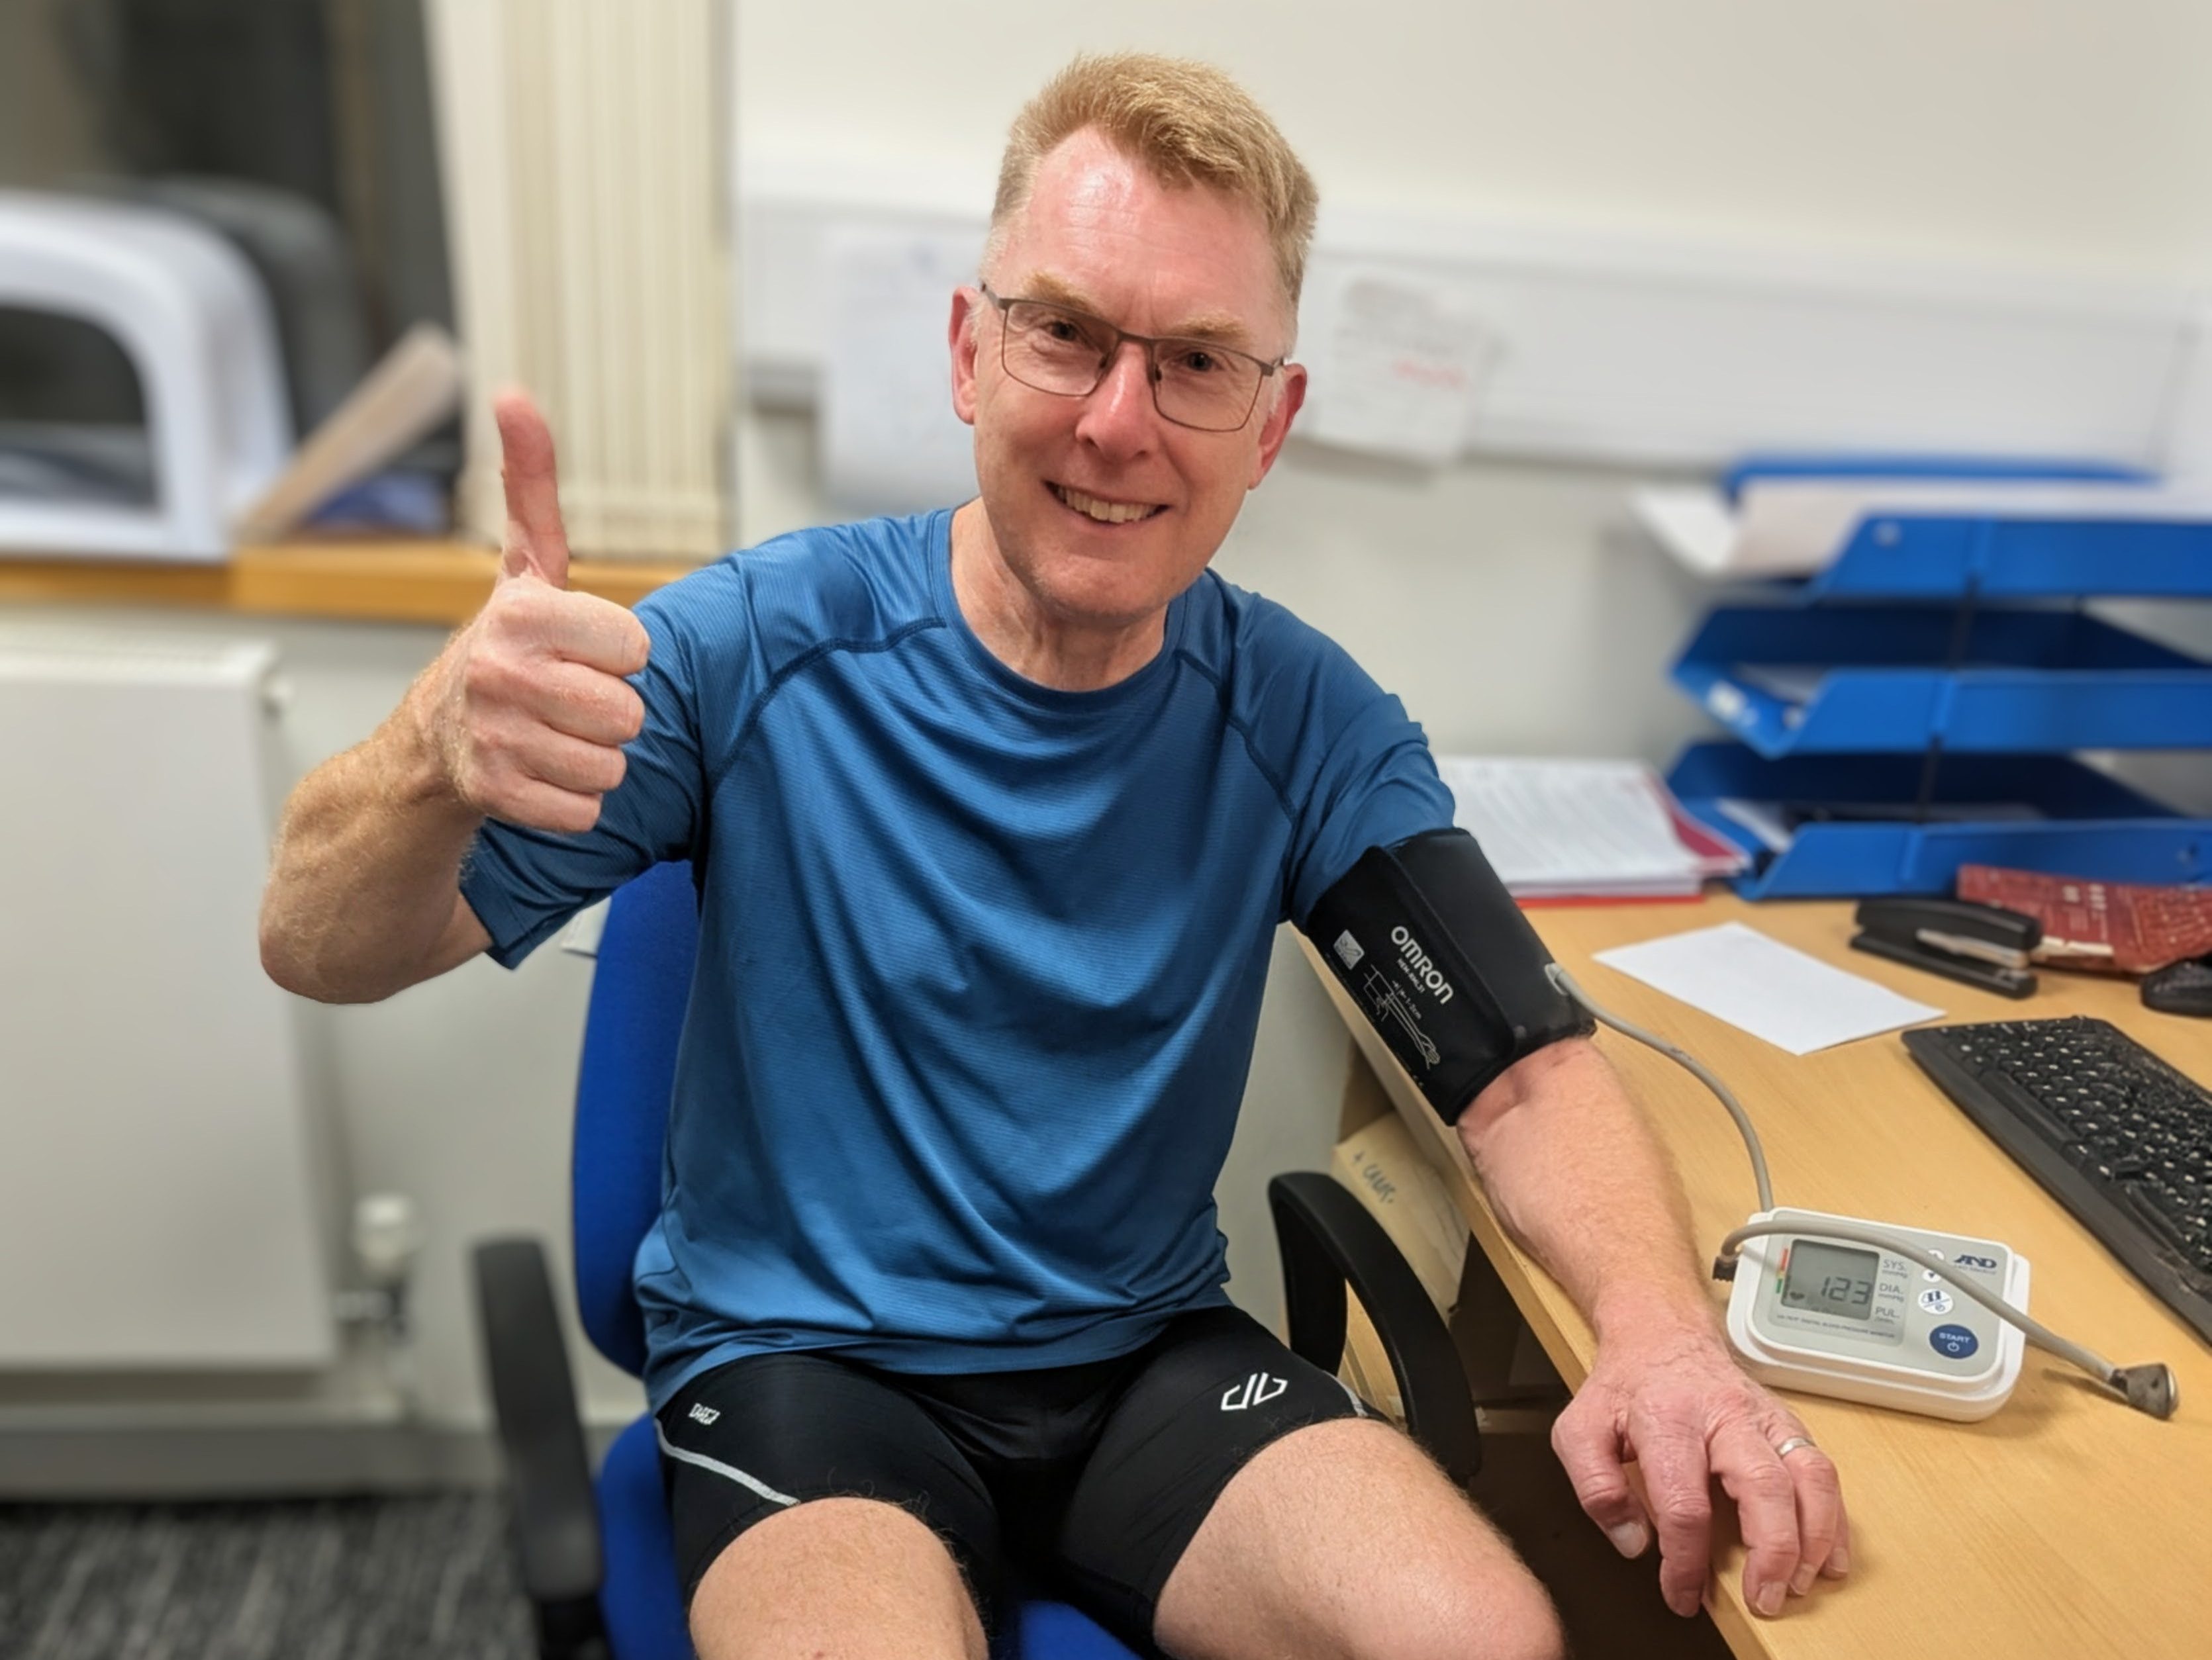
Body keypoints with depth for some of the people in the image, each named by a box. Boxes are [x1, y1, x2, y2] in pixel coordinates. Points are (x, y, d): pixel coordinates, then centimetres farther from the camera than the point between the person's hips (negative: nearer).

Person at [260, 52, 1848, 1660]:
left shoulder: (1302, 717, -6)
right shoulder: (762, 647, -13)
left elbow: (1525, 1069, -5)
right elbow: (322, 951, -14)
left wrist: (1661, 1326, -25)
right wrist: (440, 748, -37)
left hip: (1149, 1351, 3)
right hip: (797, 1351, -2)